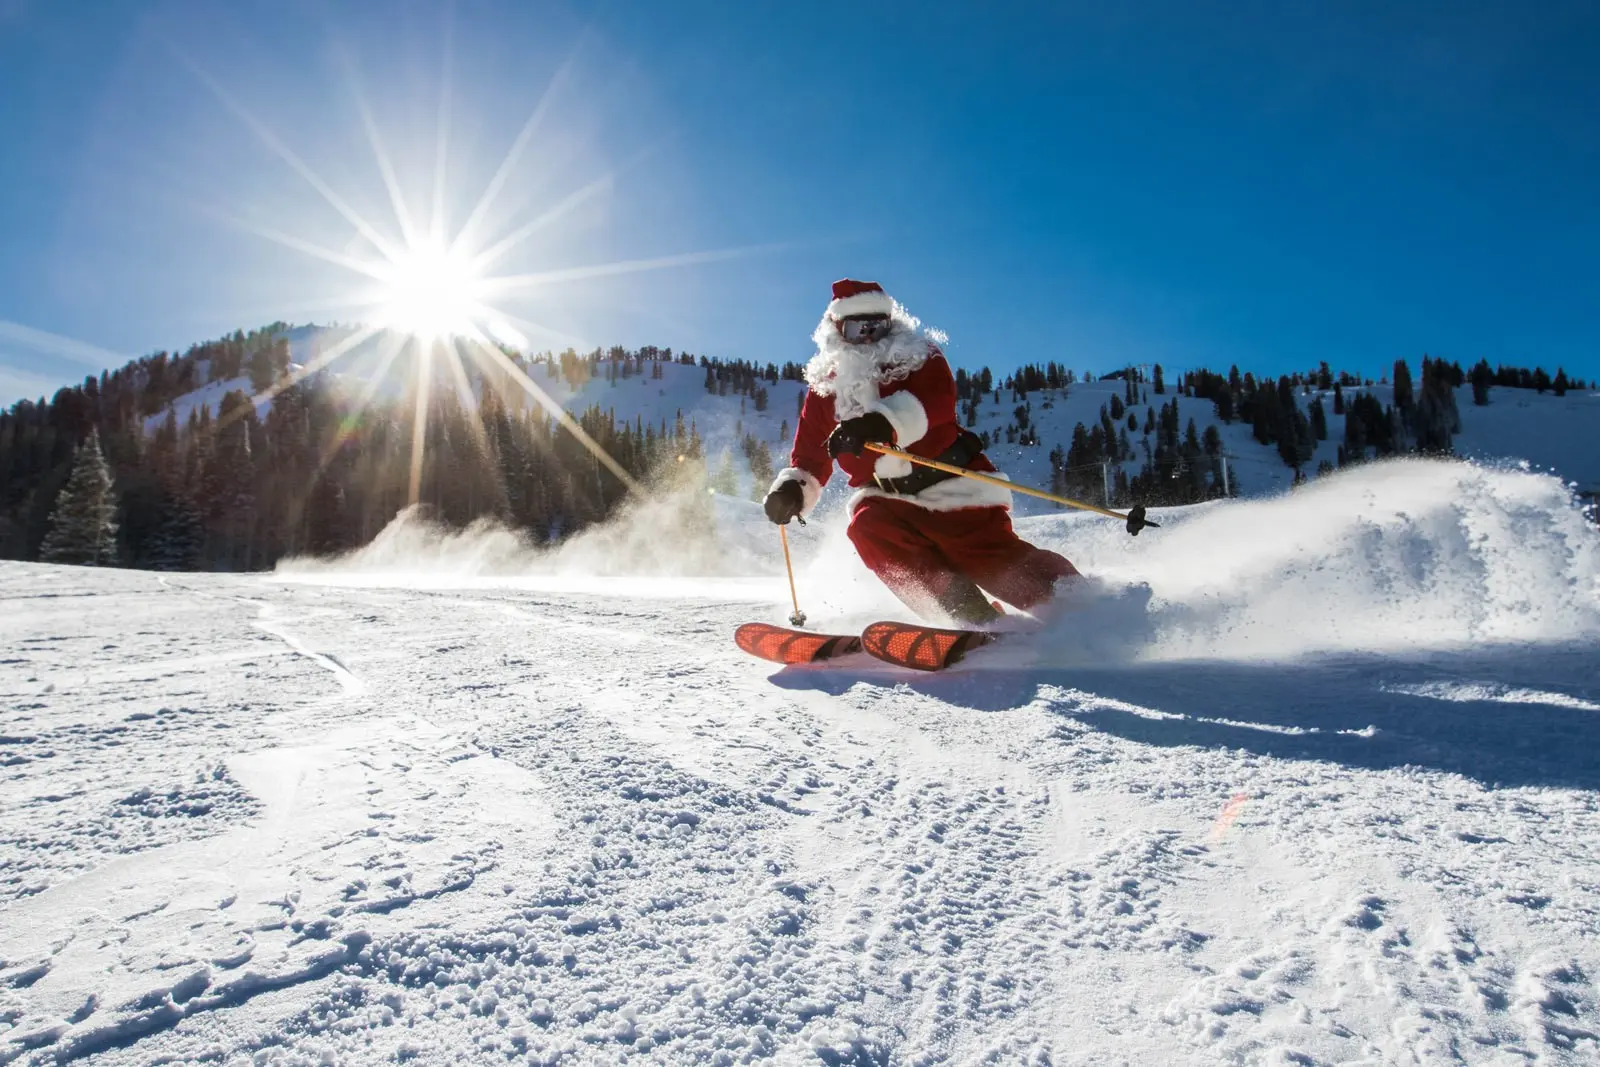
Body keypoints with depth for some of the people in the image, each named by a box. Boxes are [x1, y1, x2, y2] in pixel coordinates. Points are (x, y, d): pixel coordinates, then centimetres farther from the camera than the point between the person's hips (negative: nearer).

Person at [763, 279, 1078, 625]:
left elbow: (937, 398, -21)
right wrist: (792, 487, -13)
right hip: (887, 498, 3)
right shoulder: (825, 387, 10)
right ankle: (971, 614, -27)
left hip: (951, 485, -3)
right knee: (868, 528, -27)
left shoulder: (918, 356, 1)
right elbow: (810, 455, 11)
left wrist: (883, 422, -41)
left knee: (997, 562, -17)